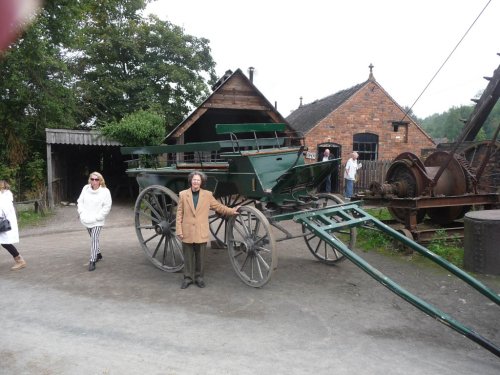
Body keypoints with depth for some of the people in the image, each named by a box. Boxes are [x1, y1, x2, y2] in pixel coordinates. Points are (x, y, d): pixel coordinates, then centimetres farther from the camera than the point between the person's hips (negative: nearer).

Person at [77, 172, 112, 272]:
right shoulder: (85, 188, 3)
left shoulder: (105, 191, -10)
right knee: (93, 238, 19)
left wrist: (97, 217, -14)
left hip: (97, 222, -5)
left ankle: (92, 261, -7)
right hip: (86, 220, 5)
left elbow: (107, 207, -10)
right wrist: (82, 213, -3)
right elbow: (80, 201, 10)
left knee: (94, 240, -11)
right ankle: (98, 254, 38)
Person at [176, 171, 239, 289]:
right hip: (187, 232, 0)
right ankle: (188, 278, 23)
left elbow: (218, 206, 13)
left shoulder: (207, 195, 3)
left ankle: (199, 277, 24)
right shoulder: (183, 194, 1)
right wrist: (179, 231, -2)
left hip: (201, 232, 1)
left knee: (200, 257, 9)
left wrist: (232, 210, 8)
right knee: (188, 257, 9)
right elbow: (179, 214, 2)